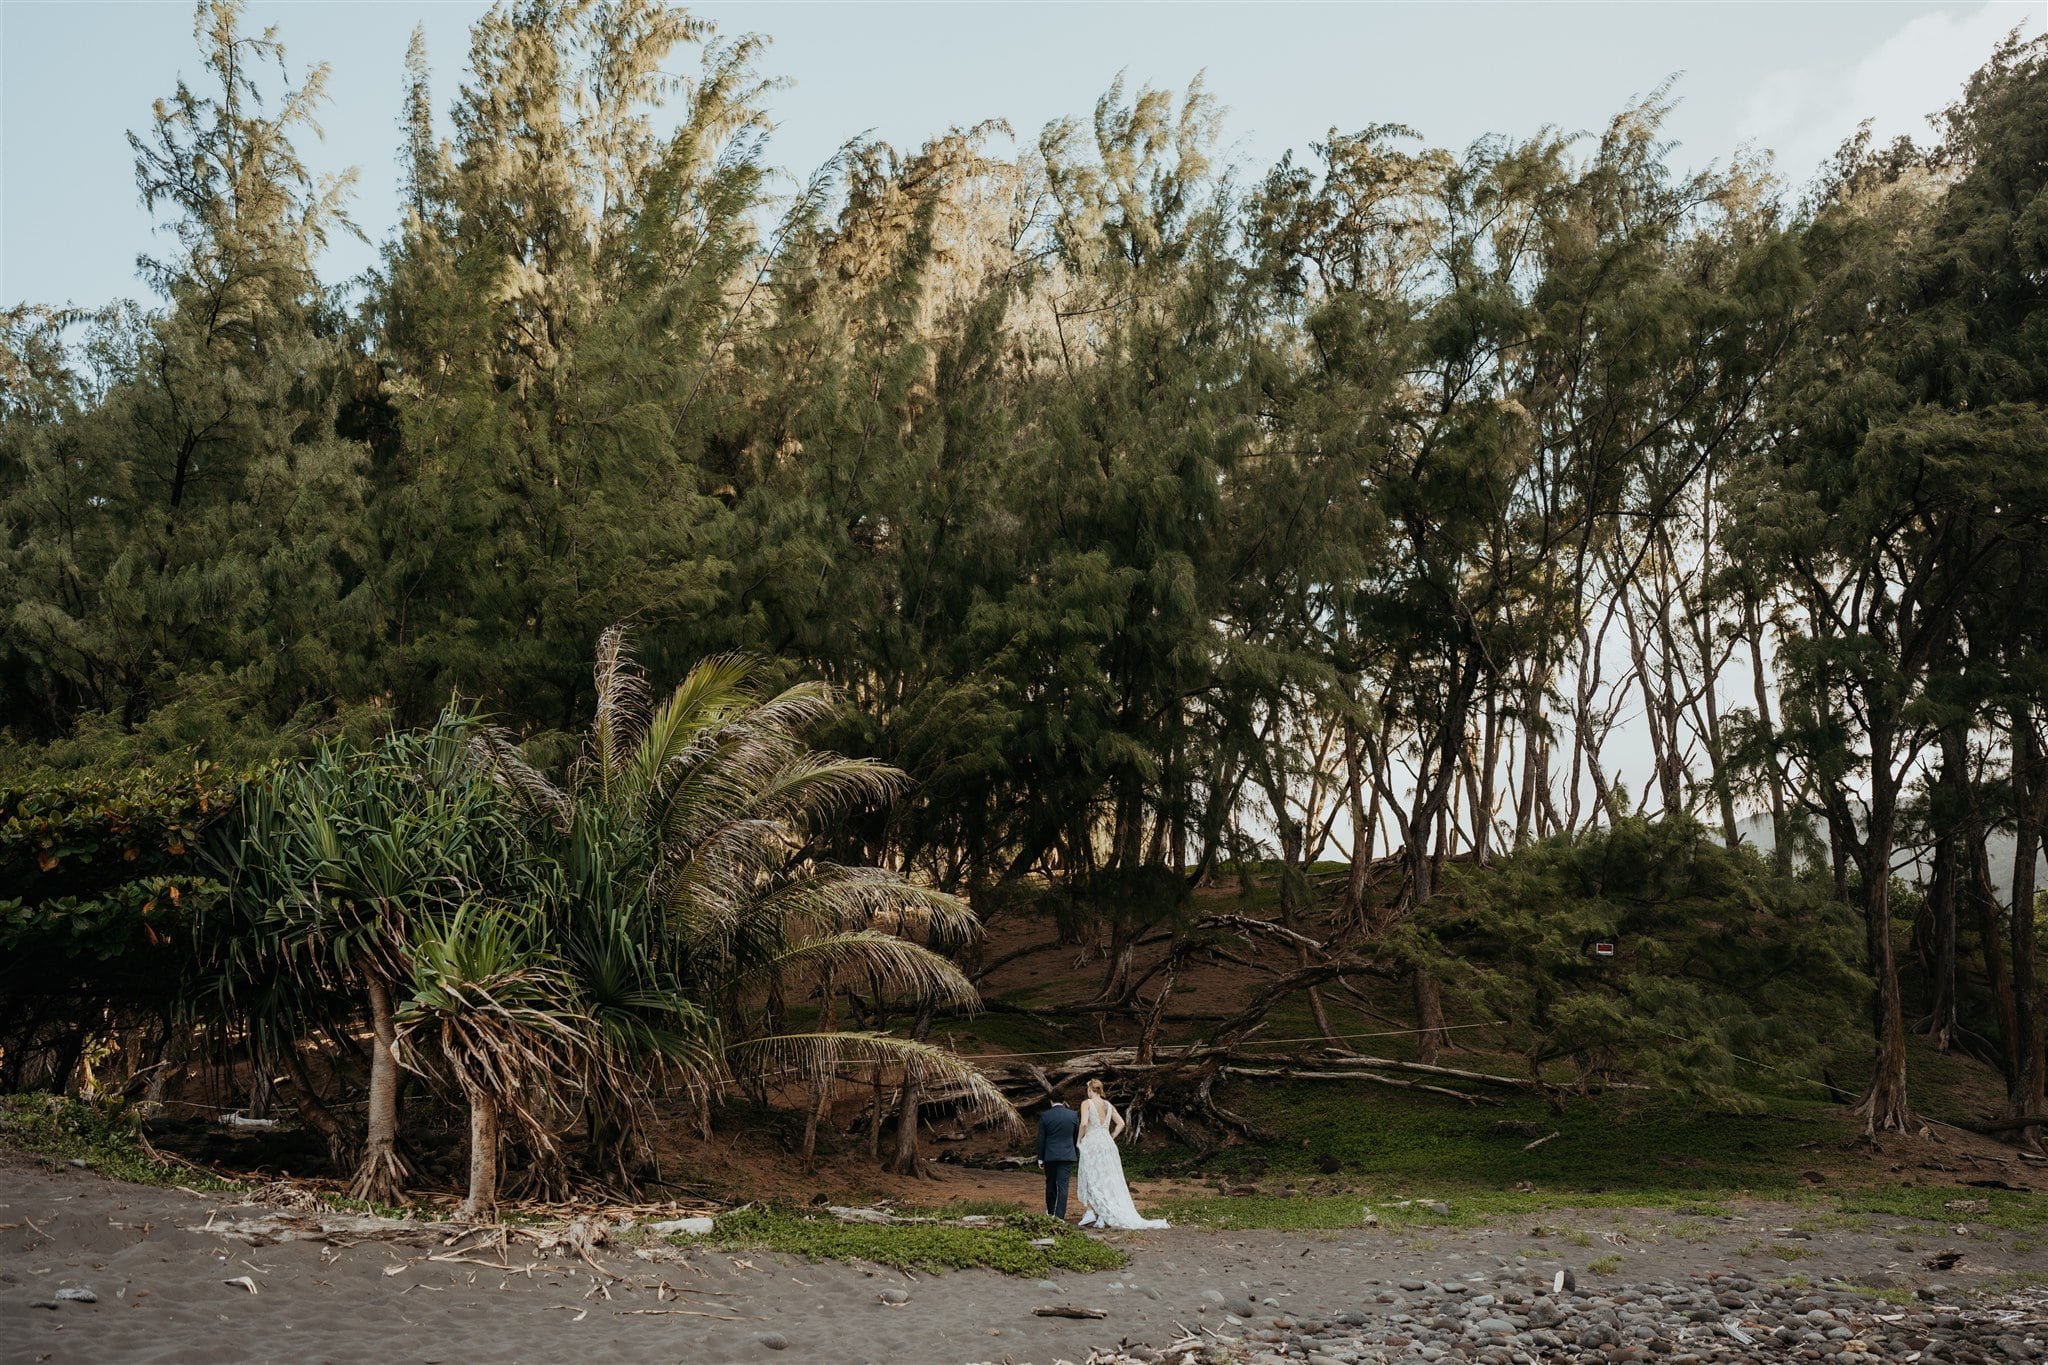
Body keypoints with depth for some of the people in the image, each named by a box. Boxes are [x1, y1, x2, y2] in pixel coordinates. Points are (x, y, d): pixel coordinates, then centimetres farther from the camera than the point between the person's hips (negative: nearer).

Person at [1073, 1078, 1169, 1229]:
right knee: (1108, 1180, 5)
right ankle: (1102, 1218, 3)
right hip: (1107, 1143, 5)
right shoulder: (1108, 1105, 11)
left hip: (1091, 1142, -5)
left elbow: (1084, 1123, -18)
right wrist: (1110, 1138, 13)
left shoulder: (1086, 1103, -5)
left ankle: (1091, 1213, -7)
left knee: (1090, 1179, 4)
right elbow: (1121, 1123, 9)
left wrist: (1079, 1139, -4)